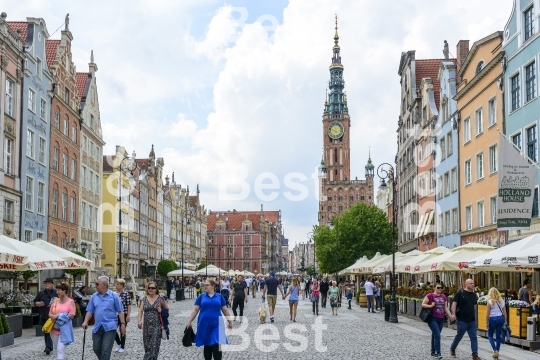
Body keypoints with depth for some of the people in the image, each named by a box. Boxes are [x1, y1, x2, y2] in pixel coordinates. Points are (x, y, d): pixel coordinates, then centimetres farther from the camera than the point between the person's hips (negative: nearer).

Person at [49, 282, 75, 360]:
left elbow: (72, 315, -11)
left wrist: (58, 316, -14)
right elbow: (50, 313, 10)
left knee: (60, 350, -13)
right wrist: (53, 317, -13)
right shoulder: (55, 301, 8)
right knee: (57, 350, 14)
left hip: (64, 329, -5)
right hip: (54, 328, 5)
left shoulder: (70, 301, -5)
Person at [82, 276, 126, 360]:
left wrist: (123, 324, -7)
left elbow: (120, 311, -1)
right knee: (96, 348, 12)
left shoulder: (114, 296, -3)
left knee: (106, 350, -7)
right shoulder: (94, 296, 8)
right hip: (97, 327, 5)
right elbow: (90, 311, 9)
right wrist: (85, 322, -6)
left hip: (110, 327, -5)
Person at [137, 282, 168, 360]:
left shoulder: (160, 299, 2)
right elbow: (140, 311, 1)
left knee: (155, 345, -10)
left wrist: (161, 311, -9)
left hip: (157, 326, -2)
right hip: (147, 326, 3)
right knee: (147, 346, 5)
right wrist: (139, 321, -15)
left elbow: (167, 308, 10)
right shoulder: (144, 299, 7)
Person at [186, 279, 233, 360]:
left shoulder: (219, 297, 5)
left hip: (216, 325, -1)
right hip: (205, 325, 1)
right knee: (207, 345, 11)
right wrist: (189, 321, -3)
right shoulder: (201, 297, 5)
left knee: (216, 345, -10)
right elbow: (195, 310, 3)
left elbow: (225, 310, 10)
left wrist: (229, 321, 10)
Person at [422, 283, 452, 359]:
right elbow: (423, 304, -5)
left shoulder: (443, 297, 11)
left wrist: (450, 315, 3)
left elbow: (446, 308, 14)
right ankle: (438, 353, -13)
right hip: (433, 319, -6)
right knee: (437, 335, -14)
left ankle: (433, 352, 22)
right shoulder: (430, 295, -6)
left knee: (435, 335, 14)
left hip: (441, 319, 6)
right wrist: (431, 306, -20)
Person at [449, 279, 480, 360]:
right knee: (459, 336, 9)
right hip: (462, 320, -5)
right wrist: (453, 314, -22)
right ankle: (452, 349, 31)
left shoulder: (474, 295, 9)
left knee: (474, 337, -1)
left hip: (472, 320, 5)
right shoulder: (460, 293, -9)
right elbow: (454, 303, -12)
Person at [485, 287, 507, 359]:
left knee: (490, 335, 10)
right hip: (501, 318, 4)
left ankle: (495, 350, -6)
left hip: (493, 319, -4)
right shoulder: (501, 301, 6)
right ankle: (497, 352, 14)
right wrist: (505, 321, 13)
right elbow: (504, 312, 7)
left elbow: (487, 313, -7)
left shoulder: (490, 301, -7)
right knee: (498, 336, 11)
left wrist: (486, 323, -2)